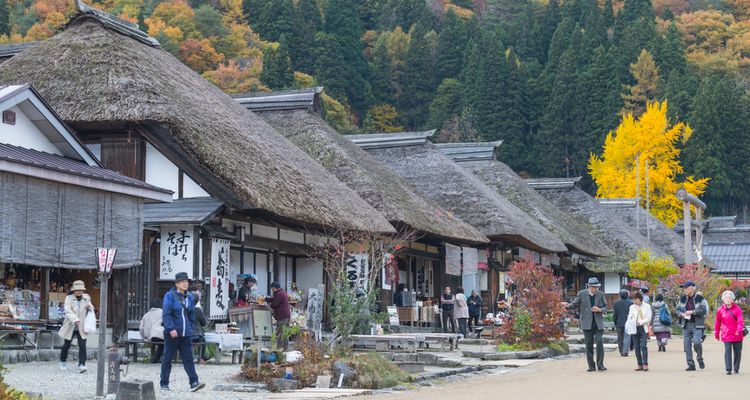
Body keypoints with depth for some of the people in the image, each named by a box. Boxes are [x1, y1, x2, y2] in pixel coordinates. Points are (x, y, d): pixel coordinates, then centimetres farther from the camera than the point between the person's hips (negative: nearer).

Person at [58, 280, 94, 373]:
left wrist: (90, 307, -6)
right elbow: (68, 311, -23)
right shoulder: (69, 298, -9)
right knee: (66, 345, 13)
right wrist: (75, 320, -39)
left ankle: (81, 365, -14)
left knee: (82, 346, -13)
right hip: (70, 327, -1)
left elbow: (91, 310, 20)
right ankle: (63, 362, 36)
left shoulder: (86, 298, 3)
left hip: (81, 328, 1)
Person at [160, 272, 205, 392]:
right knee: (167, 359, 5)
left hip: (186, 334, 5)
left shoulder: (190, 297, 12)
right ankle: (164, 383, 14)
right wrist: (171, 328, -23)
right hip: (172, 333, -5)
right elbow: (166, 314, -14)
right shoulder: (170, 296, -6)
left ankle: (194, 383, -11)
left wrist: (190, 328, 14)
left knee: (188, 358, -3)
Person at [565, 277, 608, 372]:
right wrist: (568, 305, -15)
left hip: (598, 323, 0)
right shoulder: (582, 294, 3)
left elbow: (605, 308, 11)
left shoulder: (600, 295, 7)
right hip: (587, 323, 0)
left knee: (599, 342, -11)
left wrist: (599, 310, -10)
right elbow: (575, 304, 6)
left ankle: (600, 364, -4)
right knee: (589, 345, 1)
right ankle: (591, 366, 8)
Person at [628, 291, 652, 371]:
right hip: (635, 329, 3)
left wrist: (640, 322, -15)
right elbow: (629, 317, 11)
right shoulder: (632, 307, 13)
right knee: (637, 347, 1)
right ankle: (639, 365, 4)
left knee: (643, 346, -14)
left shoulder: (647, 306, 4)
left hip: (643, 328, -3)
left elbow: (648, 318, -2)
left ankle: (645, 364, -14)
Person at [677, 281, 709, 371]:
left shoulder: (700, 298, -4)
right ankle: (691, 364, 8)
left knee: (697, 342, -19)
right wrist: (681, 314, -5)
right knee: (687, 344, 1)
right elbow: (678, 309, 16)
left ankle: (700, 359, 8)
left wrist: (692, 312, -18)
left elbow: (704, 310, -11)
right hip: (686, 325, 5)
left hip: (697, 325, -5)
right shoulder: (683, 299, 11)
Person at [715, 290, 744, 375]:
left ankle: (736, 368, 23)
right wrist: (716, 334, 15)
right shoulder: (720, 310, 2)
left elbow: (740, 320, -12)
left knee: (738, 351, 7)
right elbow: (717, 322, 11)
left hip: (737, 335, 1)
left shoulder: (737, 309, -1)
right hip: (727, 335, -1)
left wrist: (739, 330, -27)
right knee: (727, 351, -11)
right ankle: (728, 369, -10)